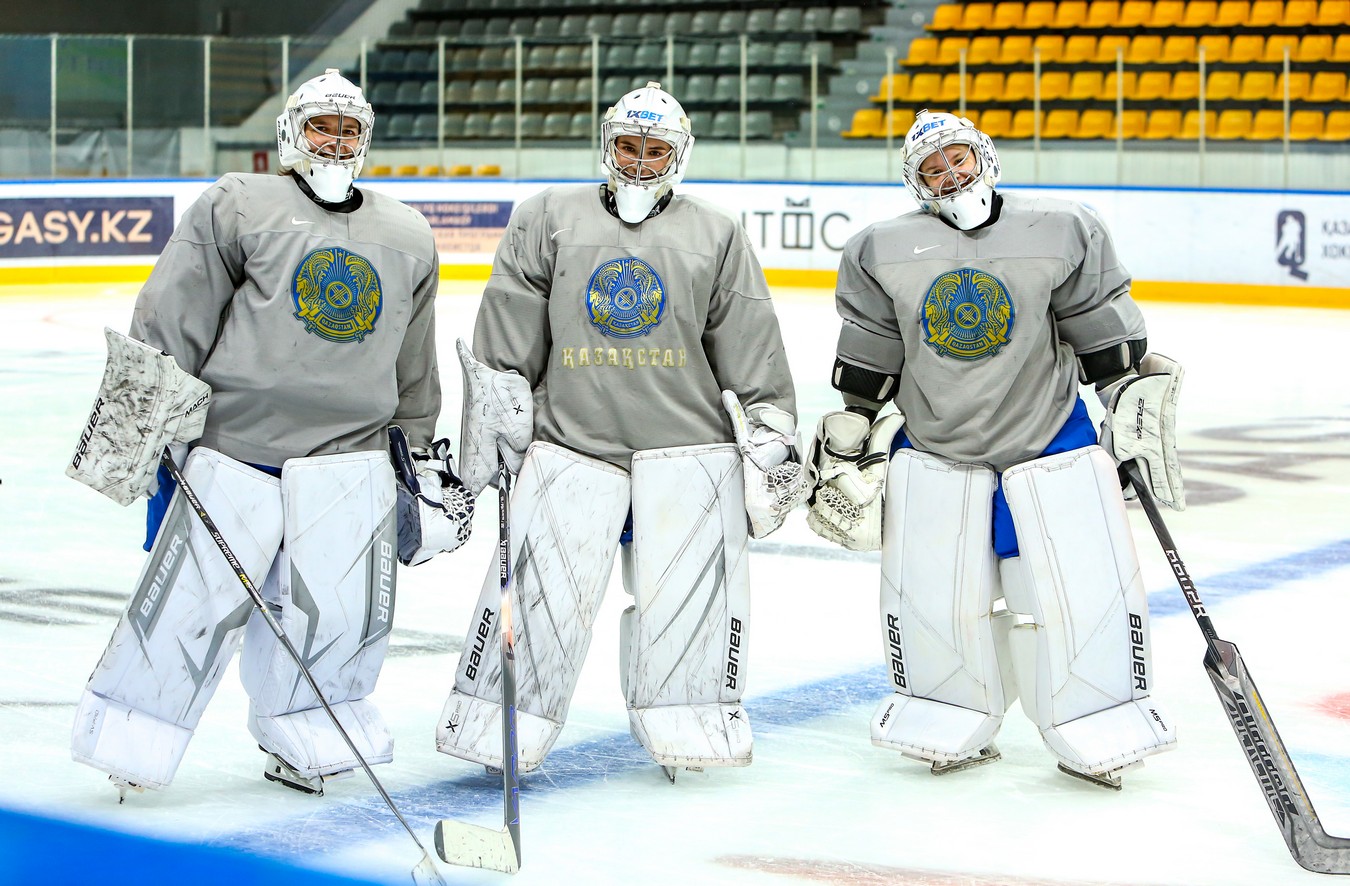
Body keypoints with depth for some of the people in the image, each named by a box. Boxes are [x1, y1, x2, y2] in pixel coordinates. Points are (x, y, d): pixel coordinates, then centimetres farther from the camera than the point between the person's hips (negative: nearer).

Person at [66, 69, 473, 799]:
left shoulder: (408, 238, 18)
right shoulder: (238, 207, 3)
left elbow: (413, 369, 24)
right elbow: (169, 317, -3)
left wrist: (423, 455, 22)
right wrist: (141, 414, -11)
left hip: (352, 458, 4)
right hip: (233, 446, -4)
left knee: (343, 612, 1)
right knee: (194, 599, -5)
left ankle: (301, 740, 22)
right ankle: (130, 742, 10)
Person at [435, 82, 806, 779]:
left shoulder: (715, 236, 11)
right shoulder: (548, 220, 9)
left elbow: (752, 350, 10)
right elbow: (504, 340, 7)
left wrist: (772, 440, 5)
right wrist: (492, 425, 2)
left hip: (689, 442, 1)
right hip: (570, 439, -1)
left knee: (688, 591, 0)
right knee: (543, 590, -6)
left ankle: (688, 729, 17)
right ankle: (499, 730, 5)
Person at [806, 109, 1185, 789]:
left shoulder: (1061, 234, -4)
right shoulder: (884, 252, -1)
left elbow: (1106, 333, 2)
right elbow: (866, 360, 5)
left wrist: (1134, 399, -3)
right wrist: (846, 440, 7)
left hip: (1051, 438, -1)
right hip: (932, 446, 1)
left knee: (1085, 591, -5)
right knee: (931, 597, 1)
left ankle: (1097, 733, 9)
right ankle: (956, 728, 19)